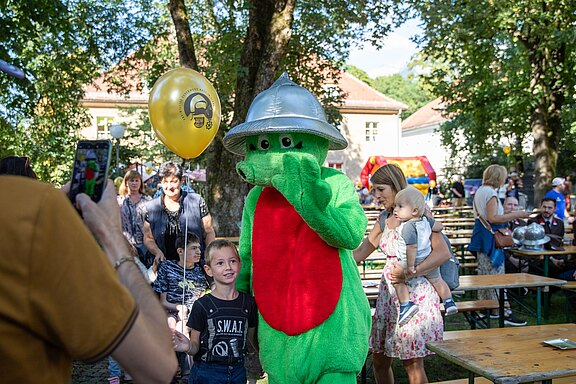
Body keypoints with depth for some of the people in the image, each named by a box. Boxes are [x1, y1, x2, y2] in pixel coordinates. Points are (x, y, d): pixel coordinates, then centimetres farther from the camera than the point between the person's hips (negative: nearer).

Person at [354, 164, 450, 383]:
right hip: (388, 292, 7)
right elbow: (361, 252, 14)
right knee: (379, 360, 12)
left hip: (415, 293, -7)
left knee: (412, 363, 0)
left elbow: (443, 252, -19)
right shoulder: (384, 219, 11)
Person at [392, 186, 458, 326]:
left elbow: (412, 247, -29)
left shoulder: (408, 226, -24)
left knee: (398, 280, 4)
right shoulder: (426, 220, -2)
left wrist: (410, 266, -24)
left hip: (414, 262, -8)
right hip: (429, 259, 8)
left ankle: (406, 304, -8)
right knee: (437, 280, 23)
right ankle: (449, 303, 30)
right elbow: (439, 226, 8)